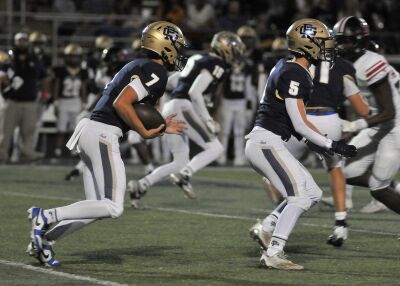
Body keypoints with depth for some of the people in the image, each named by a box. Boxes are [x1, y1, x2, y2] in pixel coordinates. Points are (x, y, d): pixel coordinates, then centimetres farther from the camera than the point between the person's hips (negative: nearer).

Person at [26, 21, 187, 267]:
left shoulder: (138, 67, 22)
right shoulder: (156, 72, -8)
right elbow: (122, 104, -18)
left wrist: (161, 128, 22)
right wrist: (146, 133, -8)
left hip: (90, 130, 10)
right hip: (103, 135, -10)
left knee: (97, 207, 12)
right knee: (113, 208, -11)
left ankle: (44, 240, 8)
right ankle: (46, 216, -12)